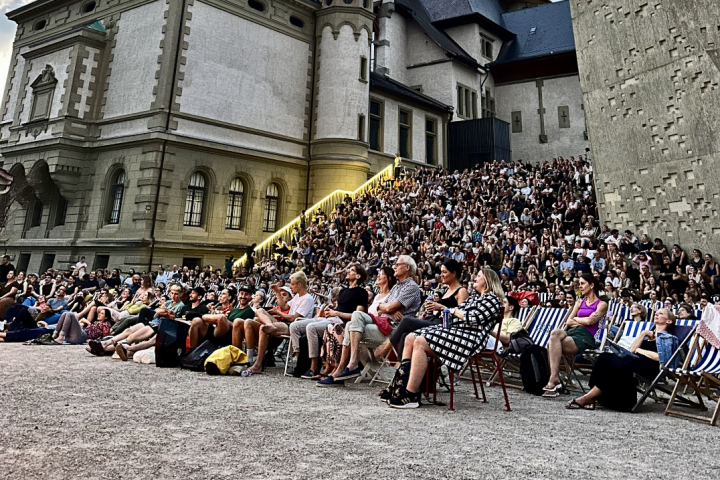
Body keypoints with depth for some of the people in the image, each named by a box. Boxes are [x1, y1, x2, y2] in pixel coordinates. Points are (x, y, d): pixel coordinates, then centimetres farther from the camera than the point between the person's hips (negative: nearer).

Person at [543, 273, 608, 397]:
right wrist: (582, 322, 2)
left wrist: (575, 319, 9)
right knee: (556, 332, -34)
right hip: (571, 331, 5)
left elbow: (590, 320, -6)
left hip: (585, 336, -5)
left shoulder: (602, 304, 10)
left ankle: (553, 380, -29)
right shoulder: (579, 303, 28)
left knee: (551, 344, -31)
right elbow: (568, 322, 17)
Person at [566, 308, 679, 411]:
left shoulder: (668, 338, 11)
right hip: (633, 360, 6)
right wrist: (643, 334, 12)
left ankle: (587, 398, -33)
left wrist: (640, 350, 2)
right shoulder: (649, 334, 32)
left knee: (614, 367, -34)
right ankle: (593, 396, -34)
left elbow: (660, 357, -7)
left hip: (647, 367, -6)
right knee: (606, 357, -26)